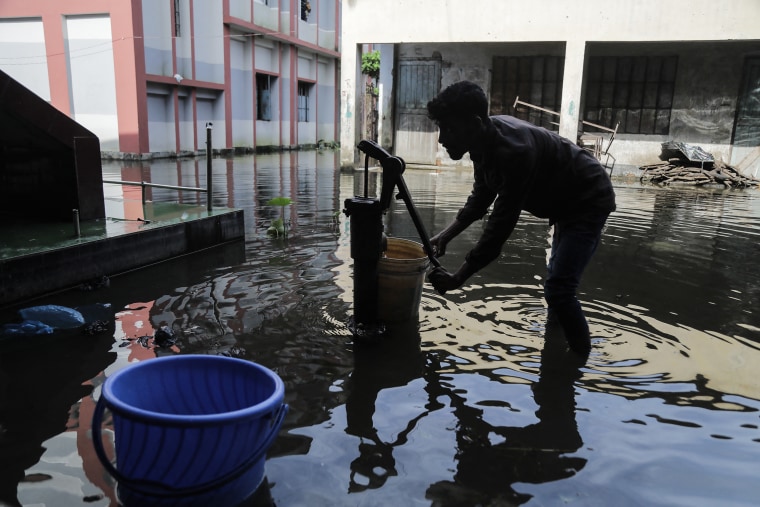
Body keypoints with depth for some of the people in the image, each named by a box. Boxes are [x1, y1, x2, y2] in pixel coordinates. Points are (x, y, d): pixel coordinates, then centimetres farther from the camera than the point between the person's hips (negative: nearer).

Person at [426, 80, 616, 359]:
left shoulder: (514, 150, -38)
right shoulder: (487, 138, -9)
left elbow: (501, 223, -36)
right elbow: (482, 195, 4)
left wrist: (458, 277, -30)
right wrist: (447, 234, -7)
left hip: (589, 200, -10)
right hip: (567, 201, 10)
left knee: (558, 288, -17)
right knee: (556, 280, 22)